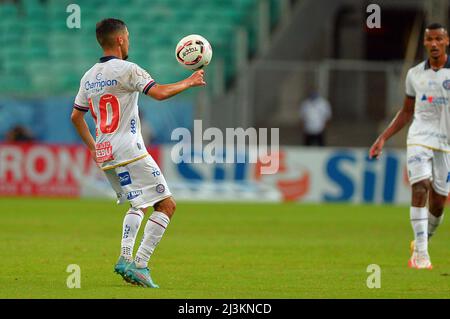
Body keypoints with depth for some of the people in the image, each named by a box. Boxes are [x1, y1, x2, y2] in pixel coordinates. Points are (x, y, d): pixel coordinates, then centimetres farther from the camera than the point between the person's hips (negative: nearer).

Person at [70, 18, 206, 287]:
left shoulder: (89, 76, 13)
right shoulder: (126, 69, -10)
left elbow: (76, 116, 20)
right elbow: (159, 92, -20)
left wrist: (93, 147, 27)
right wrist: (189, 82, -5)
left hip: (104, 155, 8)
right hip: (129, 151, -8)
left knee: (139, 205, 24)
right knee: (166, 205, -4)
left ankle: (125, 258, 4)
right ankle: (139, 264, -14)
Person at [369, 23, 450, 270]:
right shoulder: (414, 74, 7)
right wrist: (383, 138, 12)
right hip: (419, 139, 1)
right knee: (419, 189, -19)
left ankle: (422, 242, 31)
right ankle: (420, 253, -18)